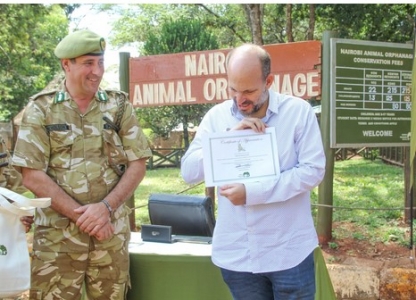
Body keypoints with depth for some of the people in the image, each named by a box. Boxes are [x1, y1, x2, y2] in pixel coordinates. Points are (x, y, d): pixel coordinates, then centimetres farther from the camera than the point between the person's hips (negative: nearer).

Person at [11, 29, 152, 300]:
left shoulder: (119, 105, 4)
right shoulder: (41, 108, -1)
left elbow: (138, 165, 1)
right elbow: (32, 175, -7)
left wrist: (105, 207, -14)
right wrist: (82, 215, -13)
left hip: (112, 235, 2)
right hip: (57, 238, -1)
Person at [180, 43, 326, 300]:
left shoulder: (299, 111, -7)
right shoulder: (216, 116, 1)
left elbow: (313, 170, -12)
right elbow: (189, 171, -3)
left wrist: (252, 192, -19)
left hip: (289, 252, -2)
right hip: (235, 254, 3)